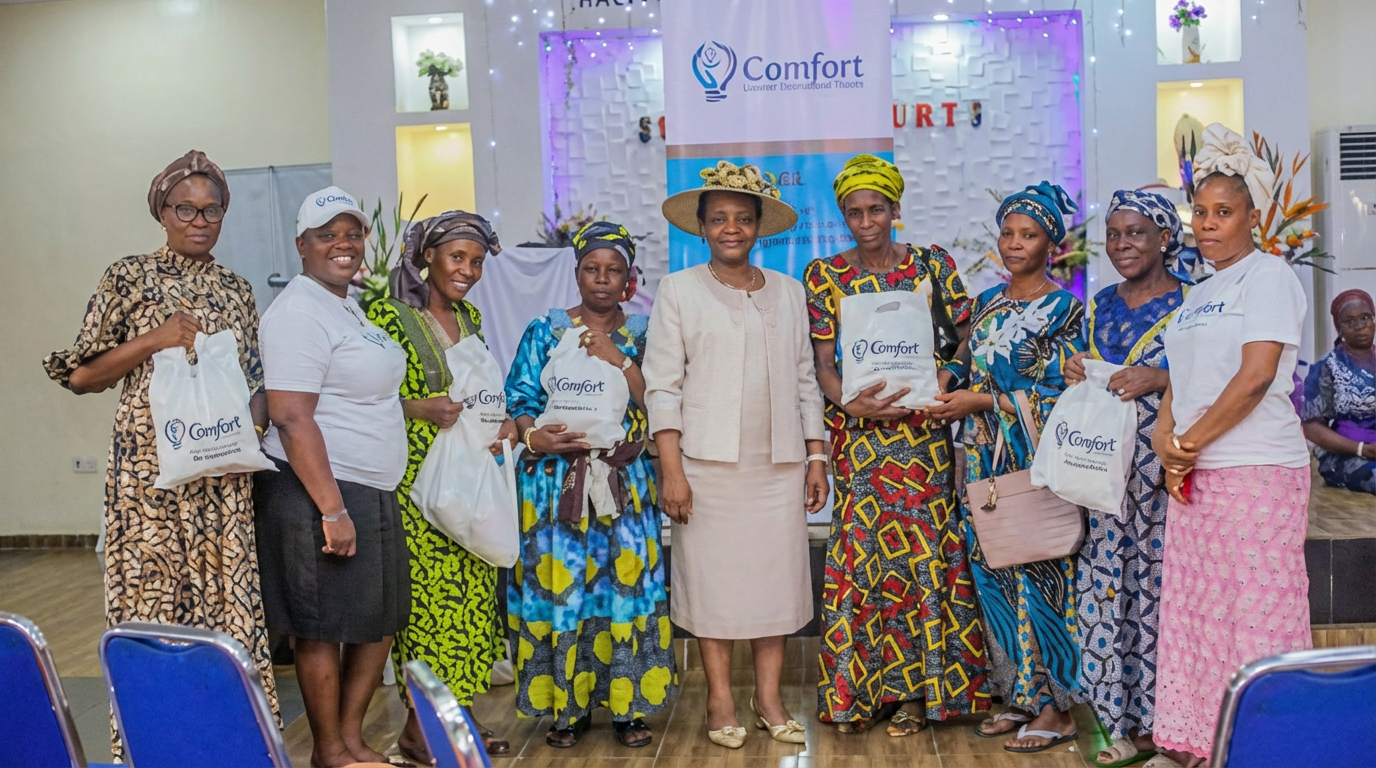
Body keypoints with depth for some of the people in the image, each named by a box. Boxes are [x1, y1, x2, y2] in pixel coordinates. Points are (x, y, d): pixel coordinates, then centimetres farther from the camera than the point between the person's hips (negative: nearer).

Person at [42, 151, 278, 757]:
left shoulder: (236, 290, 14)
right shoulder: (129, 278, 2)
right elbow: (80, 375, 1)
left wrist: (253, 418, -3)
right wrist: (153, 340, -11)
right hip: (151, 468, -3)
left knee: (229, 596, 2)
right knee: (153, 597, -2)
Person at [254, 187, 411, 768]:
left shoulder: (348, 306, 16)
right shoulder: (299, 312, -14)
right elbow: (291, 418, -21)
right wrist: (332, 510, -23)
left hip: (373, 493, 10)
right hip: (317, 491, -10)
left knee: (379, 622, 14)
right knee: (323, 627, 2)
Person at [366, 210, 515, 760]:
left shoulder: (469, 318, 14)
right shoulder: (388, 316, -8)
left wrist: (504, 424, 2)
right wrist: (420, 408, -23)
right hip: (417, 482, -7)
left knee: (472, 596, 8)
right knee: (426, 596, -5)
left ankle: (463, 714, 19)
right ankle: (418, 729, 7)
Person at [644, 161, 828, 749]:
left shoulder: (789, 292, 12)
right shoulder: (679, 290, 2)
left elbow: (805, 381, 14)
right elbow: (662, 384, -3)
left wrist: (816, 457, 8)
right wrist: (671, 469, -10)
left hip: (779, 461, 3)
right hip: (709, 460, -3)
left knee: (777, 575, 5)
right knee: (713, 576, 2)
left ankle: (768, 696, 18)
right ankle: (720, 700, 15)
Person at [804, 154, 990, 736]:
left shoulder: (932, 265, 5)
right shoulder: (826, 275, 5)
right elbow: (822, 363, 2)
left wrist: (948, 375, -11)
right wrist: (853, 403, -16)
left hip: (924, 427, 0)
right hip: (860, 435, 0)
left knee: (925, 551, 0)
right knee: (860, 552, -2)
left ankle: (914, 689, 11)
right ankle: (856, 690, 9)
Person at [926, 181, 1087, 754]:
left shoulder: (1063, 309, -5)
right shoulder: (987, 303, 14)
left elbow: (1058, 395, -11)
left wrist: (981, 402, -14)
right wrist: (951, 397, -1)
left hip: (1036, 461, -6)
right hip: (987, 458, 6)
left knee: (1037, 573, -5)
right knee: (993, 572, 7)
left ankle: (1056, 709, 6)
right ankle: (1019, 698, 18)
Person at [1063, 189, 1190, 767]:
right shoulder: (1100, 306, 15)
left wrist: (1159, 379, -19)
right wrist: (1077, 374, 1)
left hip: (1166, 470, -5)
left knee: (1160, 586, -3)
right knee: (1107, 587, 2)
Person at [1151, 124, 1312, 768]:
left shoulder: (1268, 275, -5)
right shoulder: (1197, 295, 20)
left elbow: (1256, 375, -15)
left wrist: (1189, 441, -11)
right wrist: (1165, 440, 0)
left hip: (1257, 471, -8)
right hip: (1193, 474, 8)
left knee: (1254, 611, -5)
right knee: (1192, 608, 10)